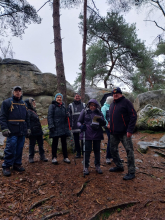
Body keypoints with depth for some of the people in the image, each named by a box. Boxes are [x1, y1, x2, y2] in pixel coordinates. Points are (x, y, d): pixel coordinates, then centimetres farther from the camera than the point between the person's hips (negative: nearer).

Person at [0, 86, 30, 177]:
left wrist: (28, 128, 16)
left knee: (20, 149, 10)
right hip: (12, 131, -5)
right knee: (10, 149, -4)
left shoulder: (24, 104, 17)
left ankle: (17, 164, 23)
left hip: (22, 131, 6)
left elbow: (27, 118, 21)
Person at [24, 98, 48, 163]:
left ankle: (42, 156, 21)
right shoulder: (28, 112, -13)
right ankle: (31, 157, 20)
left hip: (39, 131, 8)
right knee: (32, 144, 6)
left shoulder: (34, 111, 16)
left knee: (41, 144, 11)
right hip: (33, 132, -8)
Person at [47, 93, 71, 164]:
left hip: (63, 127, 5)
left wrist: (67, 126, 14)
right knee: (55, 142, 4)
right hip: (56, 127, -5)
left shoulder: (63, 107, 16)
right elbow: (49, 116, -9)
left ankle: (65, 157, 18)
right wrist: (51, 126, -19)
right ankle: (54, 157, 16)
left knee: (64, 142, 9)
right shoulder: (52, 106, -1)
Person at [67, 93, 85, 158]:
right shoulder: (70, 105, 5)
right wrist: (70, 124, -7)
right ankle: (78, 153, 20)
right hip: (75, 126, -1)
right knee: (76, 140, 7)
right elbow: (69, 115, 1)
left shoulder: (84, 105, 12)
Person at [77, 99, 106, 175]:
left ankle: (97, 166, 27)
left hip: (97, 134, 3)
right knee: (87, 150, 0)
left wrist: (101, 120, -15)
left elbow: (104, 123, 9)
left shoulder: (99, 113, 9)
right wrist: (81, 126, -18)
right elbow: (79, 122, 5)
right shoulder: (84, 112, 2)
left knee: (97, 150, 11)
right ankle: (86, 167, 15)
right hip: (87, 134, -2)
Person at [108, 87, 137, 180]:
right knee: (113, 150, 15)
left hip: (124, 133, -7)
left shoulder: (126, 102, -6)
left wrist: (130, 130, -18)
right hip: (114, 133, 8)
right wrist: (110, 126, 12)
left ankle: (131, 172, 11)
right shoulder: (112, 105, 16)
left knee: (129, 151, -1)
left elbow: (133, 116, -12)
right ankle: (119, 166, 34)